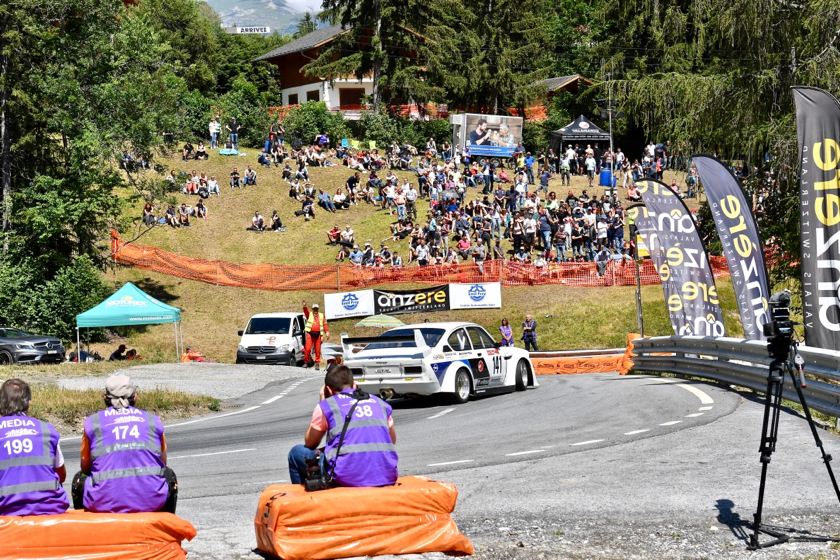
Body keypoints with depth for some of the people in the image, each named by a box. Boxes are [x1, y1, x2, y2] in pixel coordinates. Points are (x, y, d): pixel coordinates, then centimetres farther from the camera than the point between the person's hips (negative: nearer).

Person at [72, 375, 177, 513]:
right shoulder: (153, 420, 13)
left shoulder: (92, 422, 11)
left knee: (80, 478, 32)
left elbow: (85, 467, 21)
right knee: (168, 475, 35)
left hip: (106, 503, 0)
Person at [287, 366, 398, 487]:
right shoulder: (380, 403, 18)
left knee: (295, 453, 20)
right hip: (386, 477, 5)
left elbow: (310, 444, 21)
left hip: (347, 480, -5)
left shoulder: (327, 405, 7)